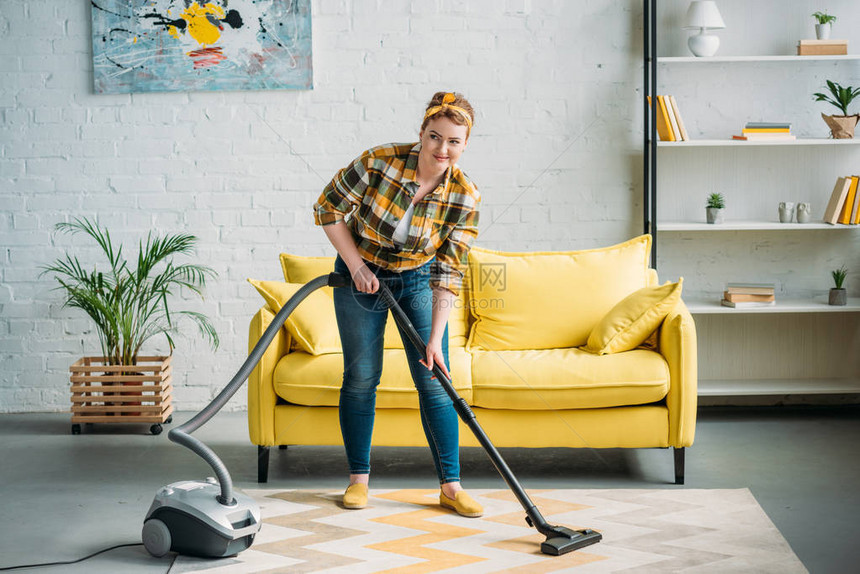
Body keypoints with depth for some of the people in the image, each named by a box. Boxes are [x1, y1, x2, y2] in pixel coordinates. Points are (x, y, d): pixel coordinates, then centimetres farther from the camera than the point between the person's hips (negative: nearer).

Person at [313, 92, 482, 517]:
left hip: (418, 279, 1)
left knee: (434, 380, -4)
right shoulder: (379, 162, -26)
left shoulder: (464, 198, -20)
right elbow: (328, 209, -13)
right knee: (361, 375, 1)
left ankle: (450, 486, 2)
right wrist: (355, 265, -17)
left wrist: (435, 339, -21)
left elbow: (448, 273, -17)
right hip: (361, 273, -1)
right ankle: (358, 478, 14)